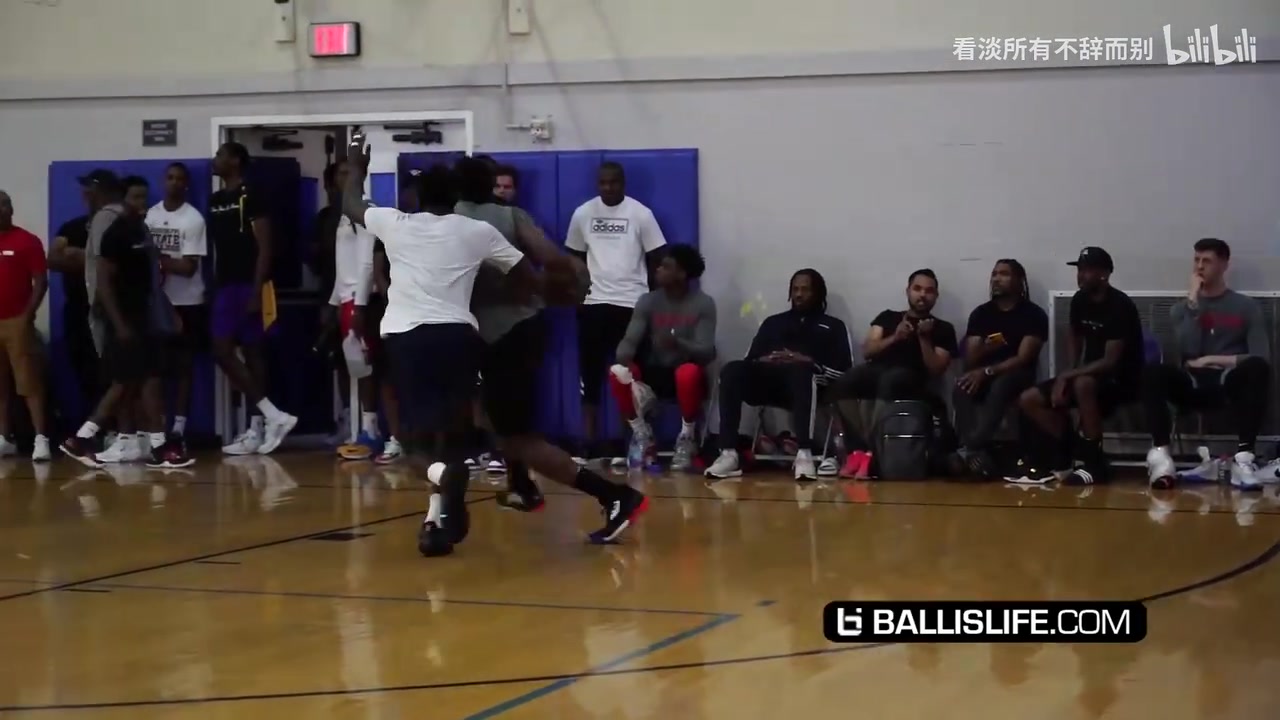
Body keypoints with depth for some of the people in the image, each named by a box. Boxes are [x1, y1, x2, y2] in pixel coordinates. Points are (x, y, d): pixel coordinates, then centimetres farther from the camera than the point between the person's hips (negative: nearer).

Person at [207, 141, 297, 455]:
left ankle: (267, 417, -2)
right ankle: (262, 424, 6)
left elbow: (264, 248, -14)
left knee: (252, 353, -9)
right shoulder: (215, 200, 15)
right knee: (222, 351, 4)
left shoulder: (251, 197, -9)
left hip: (247, 286, -8)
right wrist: (214, 287, 14)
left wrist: (256, 291, -19)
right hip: (225, 286, 8)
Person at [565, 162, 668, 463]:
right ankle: (589, 438, 7)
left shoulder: (641, 214, -2)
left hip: (632, 303, -2)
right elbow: (575, 259, 14)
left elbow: (655, 259, 2)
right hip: (593, 303, 2)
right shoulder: (583, 214, 5)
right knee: (591, 372, 3)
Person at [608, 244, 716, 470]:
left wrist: (677, 342, -39)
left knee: (688, 373, -38)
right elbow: (630, 339, -11)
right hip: (655, 374, 3)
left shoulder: (704, 304, -9)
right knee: (618, 373, -26)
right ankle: (642, 437, -9)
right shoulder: (648, 301, -1)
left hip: (686, 375, -3)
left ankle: (686, 441, -17)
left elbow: (706, 351, -19)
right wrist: (624, 360, -36)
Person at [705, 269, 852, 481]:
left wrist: (809, 364, -11)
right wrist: (766, 360, -5)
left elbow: (844, 370, 4)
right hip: (768, 381, 3)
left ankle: (804, 455, -51)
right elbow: (750, 360, 19)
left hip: (807, 381, -3)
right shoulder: (773, 322, 29)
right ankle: (728, 454, -38)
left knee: (800, 371, -40)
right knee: (732, 370, -28)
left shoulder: (833, 327, 19)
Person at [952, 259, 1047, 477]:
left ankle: (970, 449, -49)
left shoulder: (1034, 314, -3)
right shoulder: (980, 313, 9)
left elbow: (1023, 359, -12)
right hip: (983, 375, 4)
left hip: (1017, 376, -3)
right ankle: (976, 451, -48)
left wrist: (987, 371, -22)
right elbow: (970, 360, 4)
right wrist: (982, 349, -18)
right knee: (963, 388, -31)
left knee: (1000, 386, -39)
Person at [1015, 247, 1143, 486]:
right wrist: (1067, 376, 3)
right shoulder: (1080, 300, 3)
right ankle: (1065, 457, 1)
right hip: (1089, 375, 8)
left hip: (1122, 379, -8)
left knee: (1083, 384, -41)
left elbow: (1110, 361, -26)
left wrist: (1067, 376, -26)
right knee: (1028, 400, -5)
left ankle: (1095, 463, -29)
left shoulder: (1120, 306, -21)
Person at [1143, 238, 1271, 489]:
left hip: (1229, 384, -1)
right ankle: (1160, 453, -38)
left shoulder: (1246, 307, 11)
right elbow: (1189, 351, -4)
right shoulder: (1181, 307, 16)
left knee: (1257, 368, -36)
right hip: (1191, 385, 1)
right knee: (1152, 372, -31)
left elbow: (1262, 357, -1)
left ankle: (1243, 457, -40)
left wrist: (1213, 360, -5)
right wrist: (1193, 301, -5)